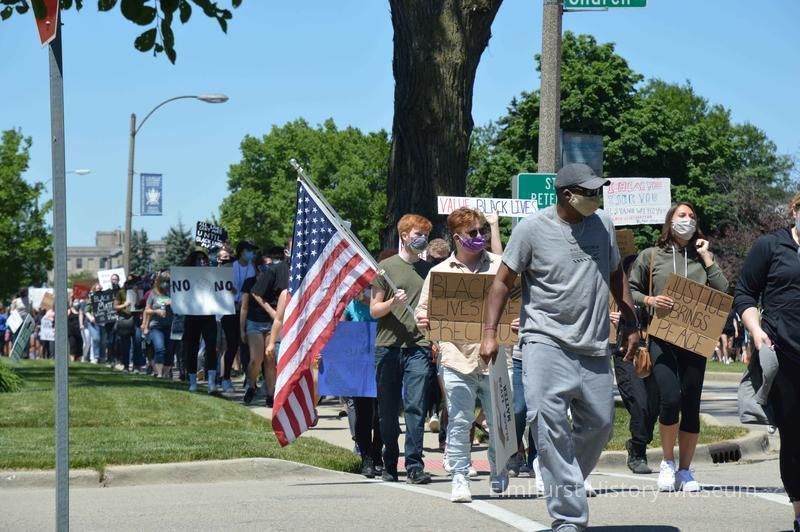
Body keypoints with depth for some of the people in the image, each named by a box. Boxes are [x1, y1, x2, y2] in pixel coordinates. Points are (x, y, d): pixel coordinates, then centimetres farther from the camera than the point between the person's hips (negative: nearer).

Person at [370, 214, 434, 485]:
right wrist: (392, 303, -16)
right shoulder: (386, 267, 5)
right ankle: (389, 465, 16)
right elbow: (374, 310, 4)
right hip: (388, 347, -1)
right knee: (388, 410, 5)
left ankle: (414, 465, -10)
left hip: (419, 347, 1)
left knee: (415, 406, -10)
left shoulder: (429, 270, 13)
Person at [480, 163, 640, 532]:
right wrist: (490, 331, -7)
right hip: (546, 340, -5)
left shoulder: (603, 224, 8)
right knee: (548, 420, -18)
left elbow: (616, 274, 21)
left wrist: (631, 323, 20)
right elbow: (504, 280, 0)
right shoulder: (532, 228, -6)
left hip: (593, 346, 5)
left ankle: (568, 483, 32)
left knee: (600, 422, 5)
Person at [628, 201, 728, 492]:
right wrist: (649, 300, -9)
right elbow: (629, 291, 10)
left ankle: (684, 470, 13)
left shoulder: (702, 257, 14)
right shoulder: (651, 256, 8)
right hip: (661, 337, -3)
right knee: (670, 397, -18)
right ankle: (667, 462, 2)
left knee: (691, 405, 2)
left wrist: (706, 257, 1)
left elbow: (724, 291, 1)